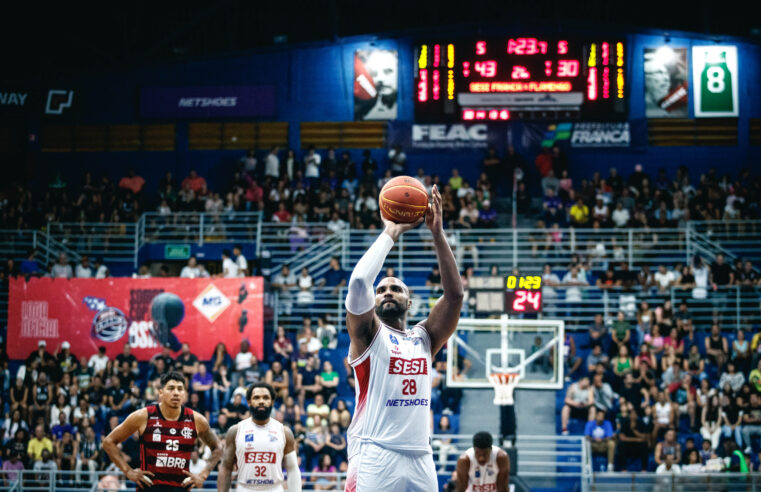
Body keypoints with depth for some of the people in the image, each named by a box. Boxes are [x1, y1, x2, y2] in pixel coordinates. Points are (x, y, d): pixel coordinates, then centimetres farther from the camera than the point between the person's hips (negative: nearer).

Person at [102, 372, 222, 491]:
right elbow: (109, 442, 3)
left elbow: (217, 449, 18)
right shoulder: (143, 417, -4)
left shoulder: (196, 420, 2)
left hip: (181, 487, 2)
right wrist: (128, 471, -4)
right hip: (149, 486, -2)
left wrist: (203, 475, 5)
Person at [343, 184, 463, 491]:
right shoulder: (367, 334, 5)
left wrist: (437, 233, -2)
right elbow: (359, 281, -13)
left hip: (421, 459, 5)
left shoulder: (424, 338, 17)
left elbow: (454, 293, 4)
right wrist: (391, 233, -3)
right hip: (375, 458, -5)